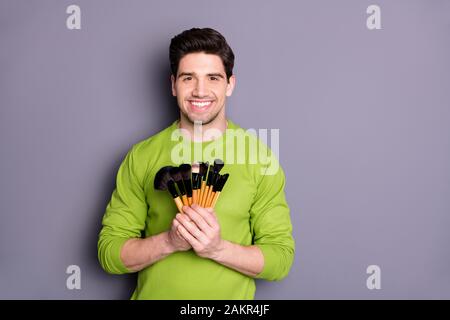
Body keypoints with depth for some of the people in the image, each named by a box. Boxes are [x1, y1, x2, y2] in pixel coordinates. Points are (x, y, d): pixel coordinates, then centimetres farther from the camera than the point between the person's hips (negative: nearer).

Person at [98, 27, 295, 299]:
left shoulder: (260, 157, -11)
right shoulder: (142, 157, -7)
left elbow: (281, 258, -10)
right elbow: (109, 252, -6)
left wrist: (218, 248, -25)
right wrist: (169, 241, -23)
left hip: (231, 296, 0)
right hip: (154, 293, 1)